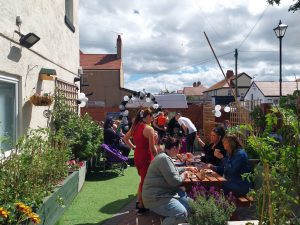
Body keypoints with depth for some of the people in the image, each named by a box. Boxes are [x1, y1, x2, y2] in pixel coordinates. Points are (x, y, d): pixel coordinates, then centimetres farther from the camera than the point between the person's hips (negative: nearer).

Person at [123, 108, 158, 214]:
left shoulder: (135, 126, 4)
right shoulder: (149, 129, -19)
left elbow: (125, 138, 18)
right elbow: (152, 148, -19)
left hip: (137, 156, 7)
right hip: (146, 157, -7)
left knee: (142, 179, 24)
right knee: (145, 181, 7)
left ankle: (139, 201, 34)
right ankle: (141, 206, 19)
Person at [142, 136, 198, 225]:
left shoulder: (165, 157, 13)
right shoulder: (164, 158, -22)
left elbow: (174, 170, 32)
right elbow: (174, 181, -24)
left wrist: (187, 168, 30)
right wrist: (183, 175, -5)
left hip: (163, 192, 11)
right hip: (155, 198, -11)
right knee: (182, 213, -25)